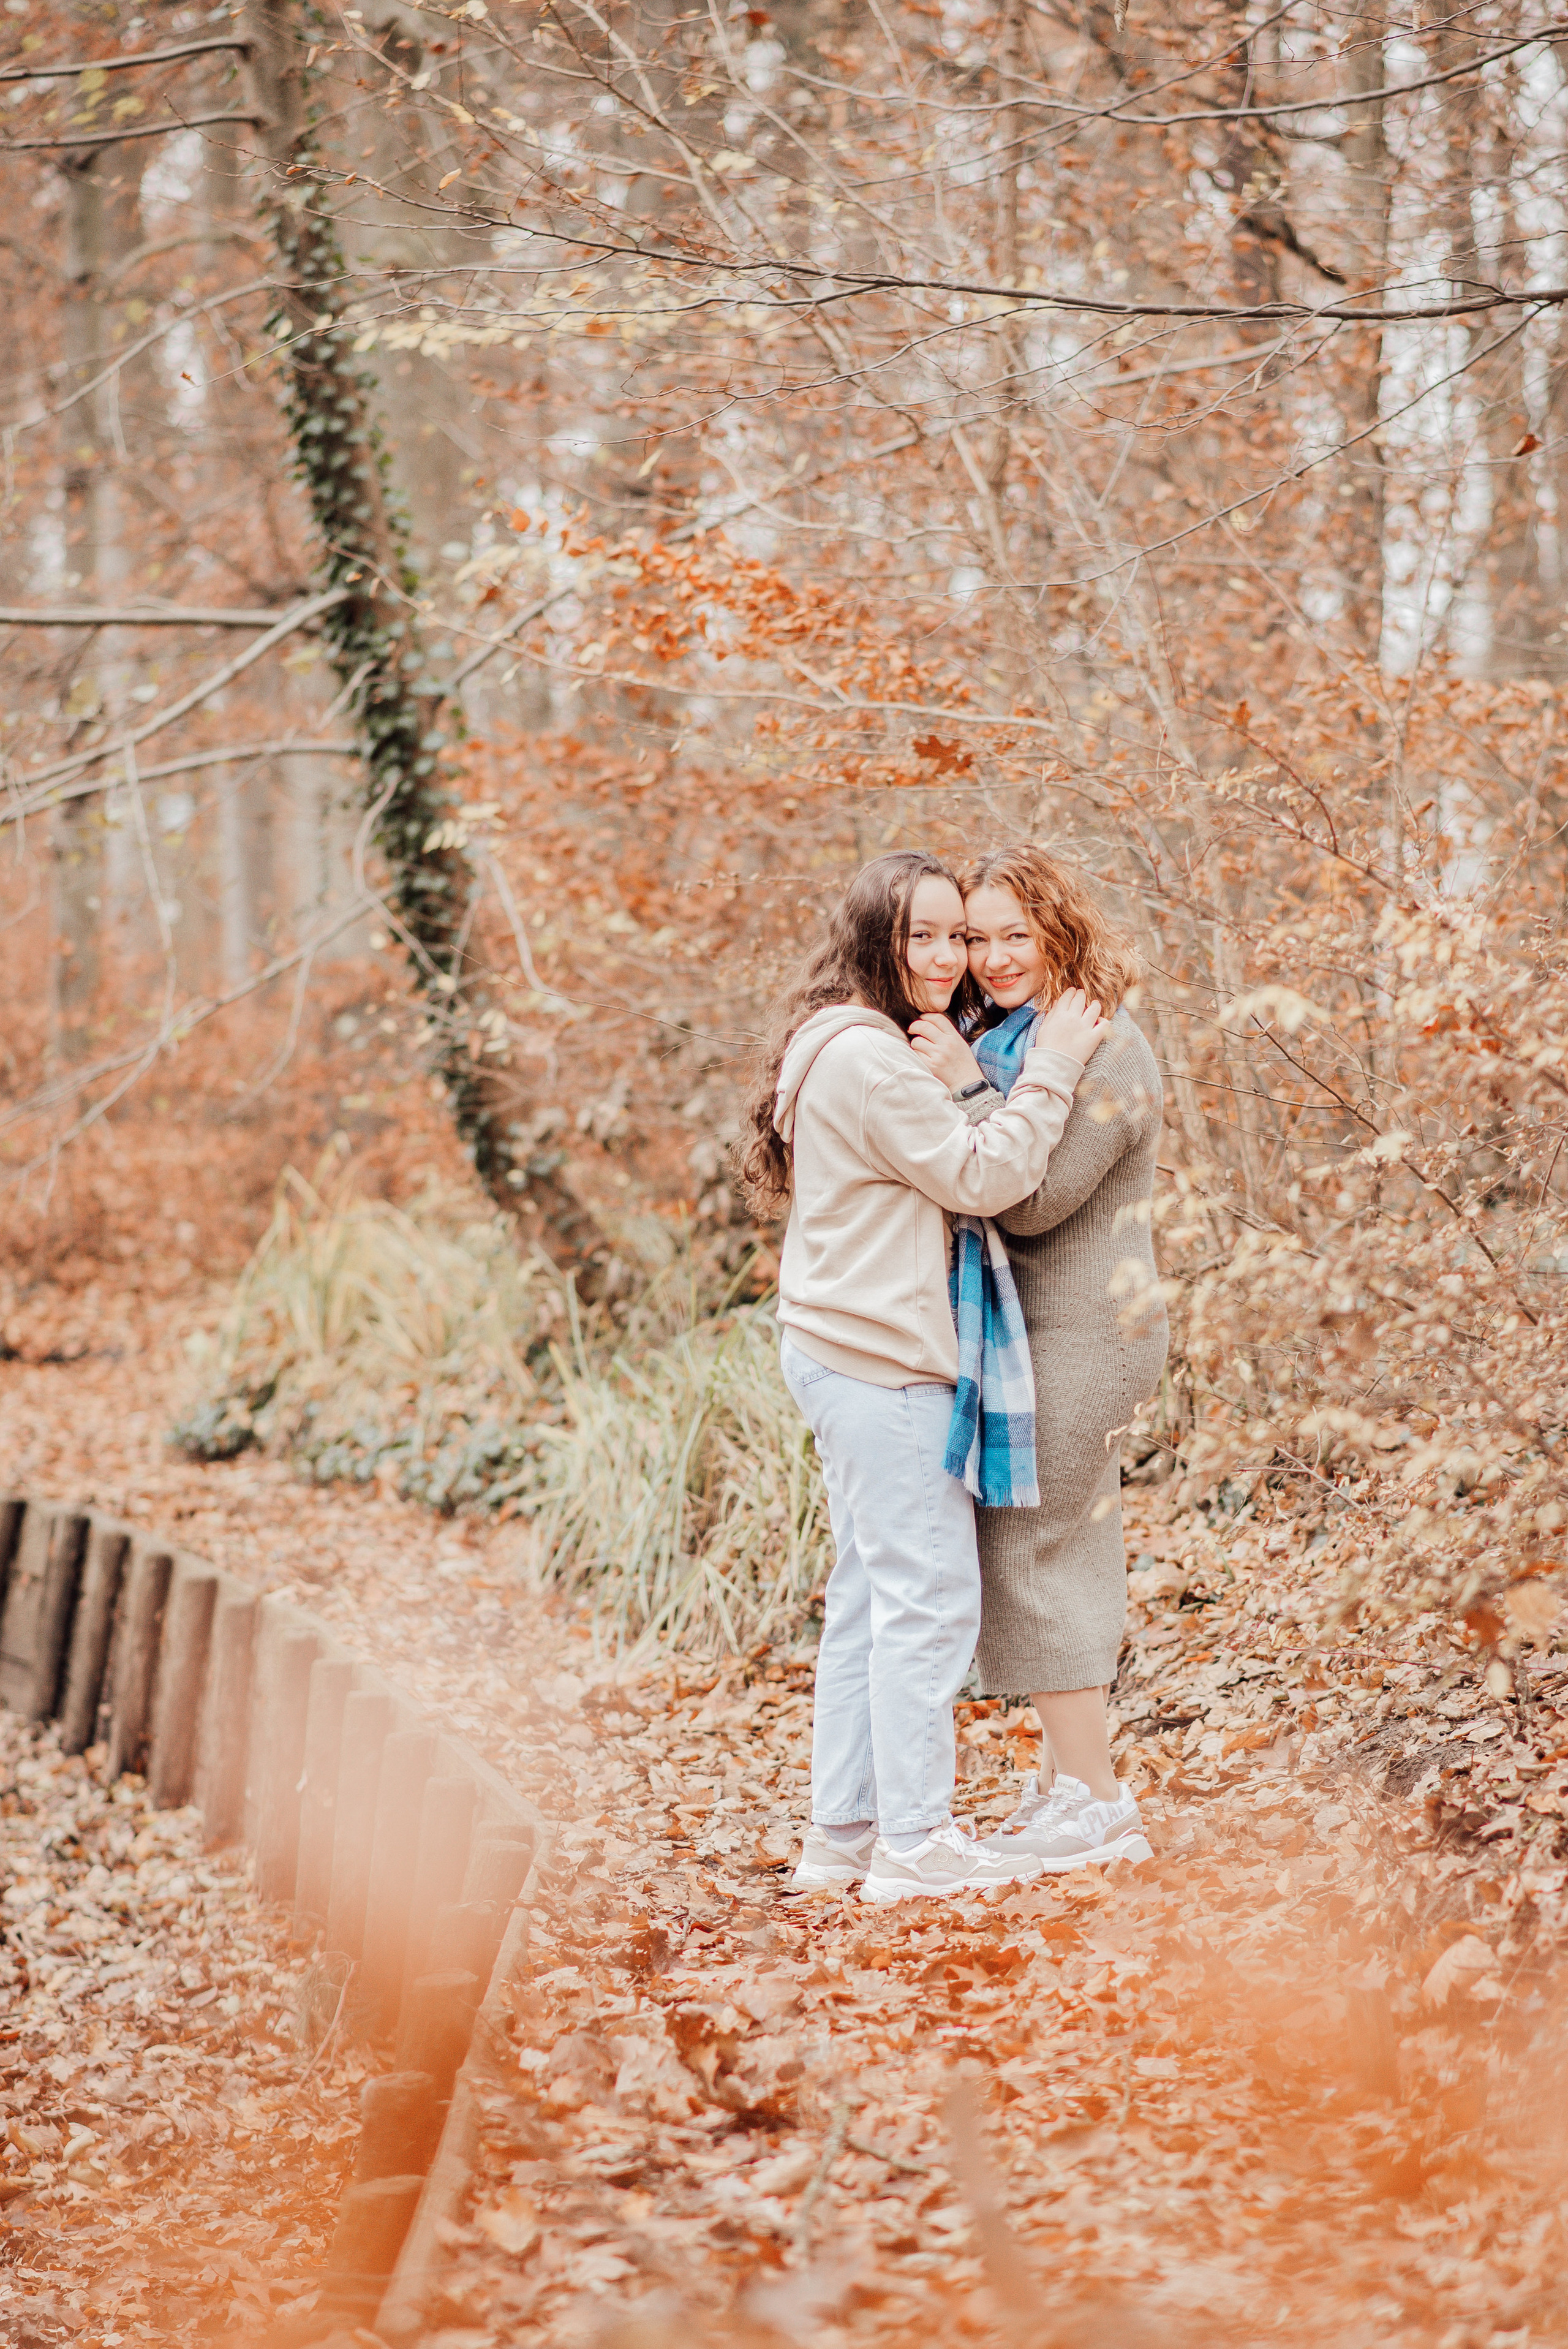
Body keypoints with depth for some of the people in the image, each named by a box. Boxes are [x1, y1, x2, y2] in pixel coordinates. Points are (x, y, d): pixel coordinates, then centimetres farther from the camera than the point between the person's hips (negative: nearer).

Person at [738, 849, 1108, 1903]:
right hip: (881, 1368, -11)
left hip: (846, 1359, 11)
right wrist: (1050, 1069, -11)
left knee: (870, 1596, 14)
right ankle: (915, 1840, -3)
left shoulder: (849, 1048, 17)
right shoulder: (868, 1057, -16)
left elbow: (945, 1167, 17)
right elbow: (982, 1178, -17)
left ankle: (844, 1831, 19)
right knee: (929, 1594, -7)